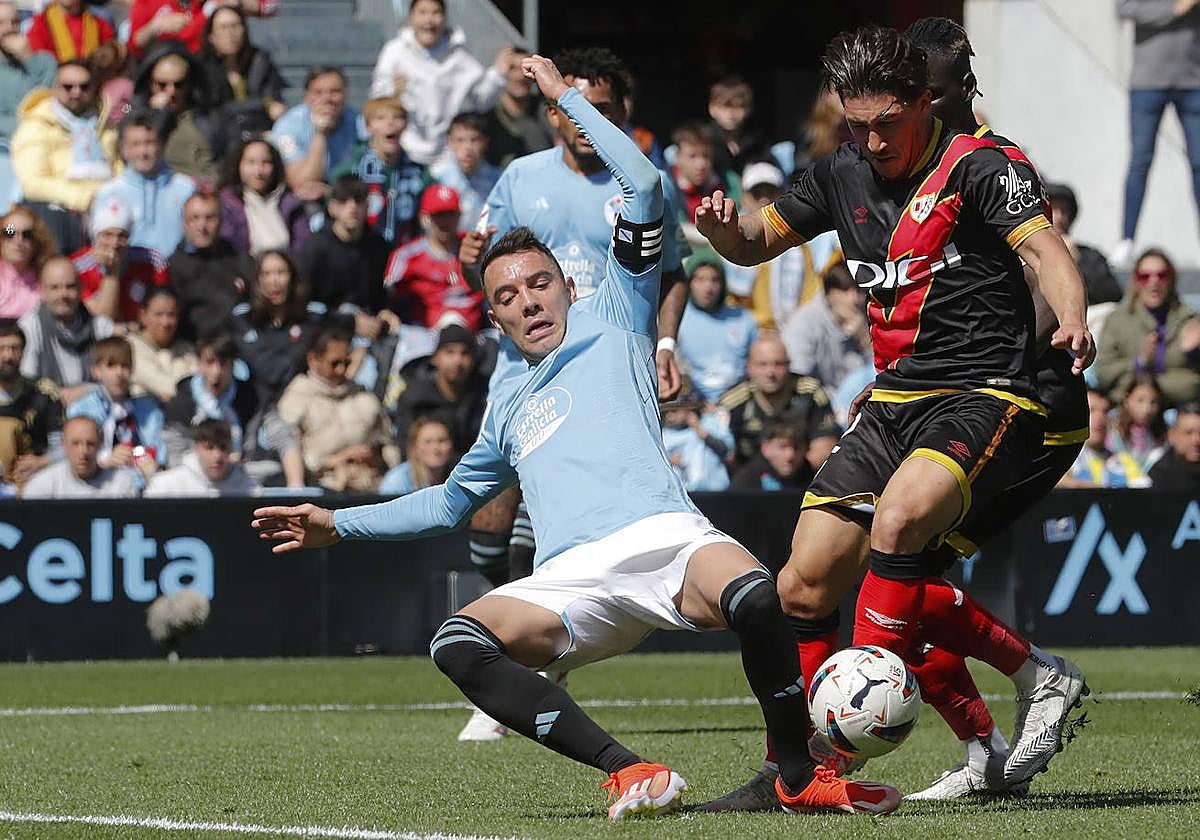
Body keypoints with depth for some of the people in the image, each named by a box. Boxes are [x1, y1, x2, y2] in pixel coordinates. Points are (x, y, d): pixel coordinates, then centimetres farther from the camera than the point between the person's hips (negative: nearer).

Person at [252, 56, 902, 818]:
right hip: (572, 579, 4)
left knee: (757, 600, -38)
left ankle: (799, 777, -15)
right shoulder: (510, 406, 35)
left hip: (661, 536, -4)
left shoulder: (611, 326, 21)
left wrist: (566, 96, 20)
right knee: (459, 645, -28)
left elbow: (644, 186, 14)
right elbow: (450, 502, 50)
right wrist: (337, 525, 45)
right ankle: (626, 770, -28)